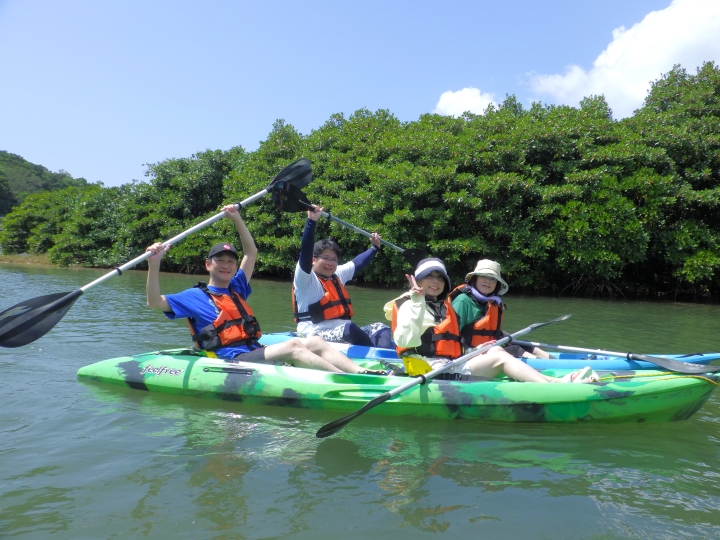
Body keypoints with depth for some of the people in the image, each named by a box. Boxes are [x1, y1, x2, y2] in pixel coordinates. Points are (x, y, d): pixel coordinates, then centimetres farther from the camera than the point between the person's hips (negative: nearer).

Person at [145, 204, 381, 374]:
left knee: (315, 342, -12)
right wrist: (154, 264, -13)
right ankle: (349, 380, -42)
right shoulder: (196, 296, 9)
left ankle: (361, 372, -28)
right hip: (231, 361, -7)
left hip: (257, 354, 7)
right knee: (292, 345, -30)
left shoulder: (236, 289, 25)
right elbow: (155, 302, -1)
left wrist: (237, 219, 22)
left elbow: (251, 252, 29)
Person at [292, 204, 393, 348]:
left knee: (380, 327, -5)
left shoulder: (338, 274, 19)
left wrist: (374, 247, 38)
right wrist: (311, 221, -26)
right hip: (317, 335, -9)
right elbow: (305, 252, -19)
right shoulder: (305, 278, -3)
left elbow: (357, 263, 33)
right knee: (348, 328, -35)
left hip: (345, 333, 9)